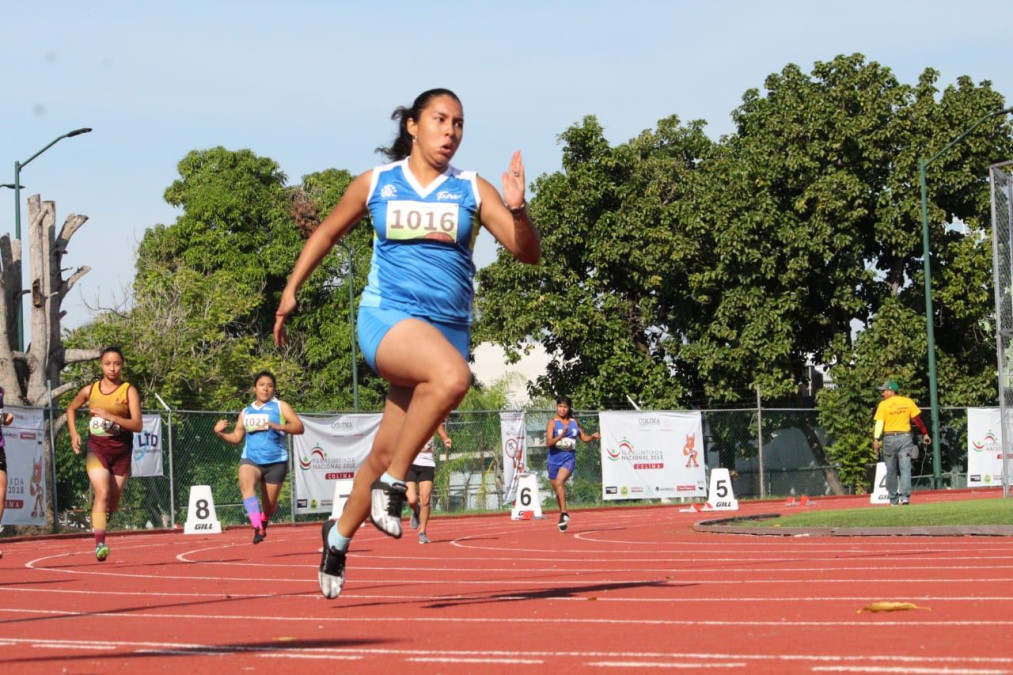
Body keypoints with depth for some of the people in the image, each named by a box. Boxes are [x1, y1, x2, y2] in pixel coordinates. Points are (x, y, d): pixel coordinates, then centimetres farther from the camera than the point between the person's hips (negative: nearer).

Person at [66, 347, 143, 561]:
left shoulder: (129, 391, -5)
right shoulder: (90, 390, 3)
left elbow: (138, 425, -15)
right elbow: (71, 409, 22)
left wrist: (110, 416, -26)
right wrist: (74, 433, 7)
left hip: (121, 449, 0)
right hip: (96, 448, 0)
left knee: (113, 503, 9)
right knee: (102, 492, -21)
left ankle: (100, 521, 44)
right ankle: (99, 544, -27)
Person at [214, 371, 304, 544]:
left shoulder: (281, 407, 5)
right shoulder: (246, 412, 16)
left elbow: (299, 427, -6)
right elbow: (236, 437, 24)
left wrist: (280, 426, -24)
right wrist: (220, 433, 3)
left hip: (276, 461, -2)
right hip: (250, 459, 2)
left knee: (269, 504, 3)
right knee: (246, 484, -32)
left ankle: (263, 524, 40)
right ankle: (257, 528, -41)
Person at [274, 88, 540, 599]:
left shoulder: (472, 190, 7)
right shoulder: (375, 185, 7)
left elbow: (528, 254, 1)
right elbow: (326, 234, 23)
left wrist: (516, 210, -17)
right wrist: (291, 289, 18)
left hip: (448, 328, 3)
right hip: (387, 318, -3)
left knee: (386, 452, 6)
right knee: (452, 376, -35)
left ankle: (338, 536, 31)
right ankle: (391, 484, -21)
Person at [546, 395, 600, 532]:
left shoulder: (574, 422, 8)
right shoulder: (552, 423, -3)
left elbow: (584, 438, 21)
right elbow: (548, 442, -14)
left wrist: (593, 437, 1)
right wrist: (561, 436, -28)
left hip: (569, 458, 0)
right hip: (554, 459, 0)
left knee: (559, 481, -27)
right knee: (557, 489, 9)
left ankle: (564, 513, -31)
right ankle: (563, 518, 27)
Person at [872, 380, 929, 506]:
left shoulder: (883, 405, -4)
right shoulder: (908, 402, 3)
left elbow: (879, 423, -12)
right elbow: (917, 420, 2)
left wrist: (876, 439, -17)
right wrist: (925, 434, 9)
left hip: (889, 438, -1)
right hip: (905, 437, 1)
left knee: (891, 470, 7)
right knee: (905, 468, -2)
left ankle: (893, 499, 10)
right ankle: (905, 496, -15)